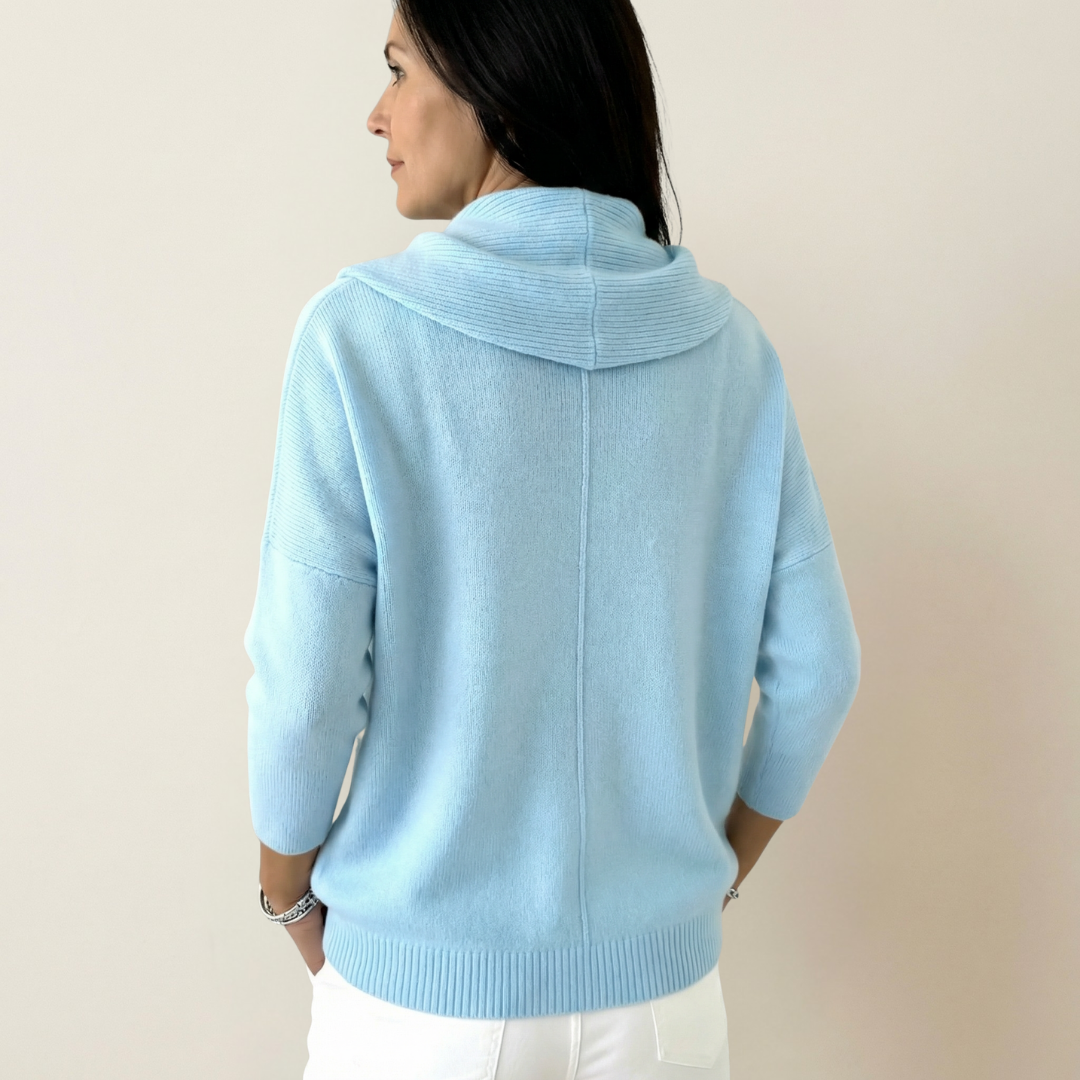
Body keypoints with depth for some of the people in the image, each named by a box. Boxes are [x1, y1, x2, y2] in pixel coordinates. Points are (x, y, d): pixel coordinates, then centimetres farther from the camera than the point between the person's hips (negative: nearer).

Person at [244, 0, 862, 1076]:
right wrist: (719, 868, 11)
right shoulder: (725, 340, -6)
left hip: (421, 989, -2)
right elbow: (815, 667, -3)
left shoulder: (358, 332, -16)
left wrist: (288, 893, 3)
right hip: (660, 980, 3)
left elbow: (306, 686, -15)